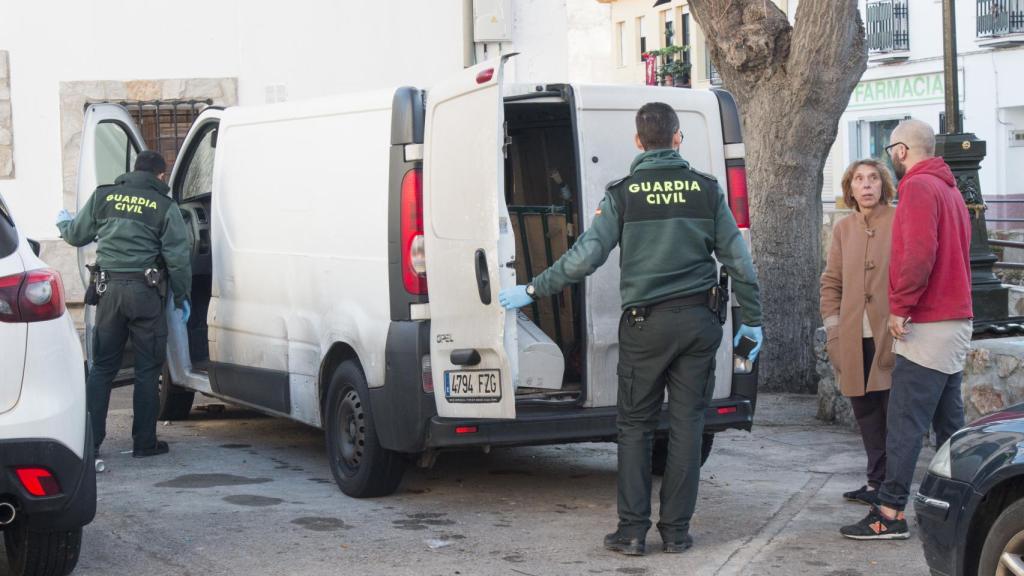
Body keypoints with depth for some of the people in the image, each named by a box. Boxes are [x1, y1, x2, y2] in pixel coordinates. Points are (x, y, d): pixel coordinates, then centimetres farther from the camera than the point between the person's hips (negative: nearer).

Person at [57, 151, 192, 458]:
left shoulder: (103, 196, 6)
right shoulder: (164, 206, -2)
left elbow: (77, 234, 15)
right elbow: (177, 257, -4)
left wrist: (63, 222, 38)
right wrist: (182, 296, 7)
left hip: (109, 289, 3)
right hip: (145, 293, -3)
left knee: (102, 367, 11)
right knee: (147, 369, 5)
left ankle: (89, 440, 8)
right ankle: (144, 442, 7)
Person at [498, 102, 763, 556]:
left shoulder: (623, 193, -5)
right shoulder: (706, 189, 1)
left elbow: (586, 256, -11)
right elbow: (738, 260, 2)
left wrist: (532, 291, -2)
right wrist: (752, 319, 13)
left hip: (644, 323, -2)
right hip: (697, 322, 2)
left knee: (635, 426, 6)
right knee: (687, 424, 7)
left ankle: (632, 530, 4)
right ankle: (676, 530, 9)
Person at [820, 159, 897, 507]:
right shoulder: (843, 229, 12)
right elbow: (831, 283, 14)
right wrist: (834, 334, 7)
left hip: (890, 336, -5)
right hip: (855, 343, 5)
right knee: (866, 413, 10)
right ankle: (877, 483, 19)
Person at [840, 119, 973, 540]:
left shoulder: (919, 187, -11)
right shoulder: (949, 189, 19)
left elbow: (919, 253, -23)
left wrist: (900, 307, -17)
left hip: (927, 327, -10)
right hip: (955, 320, 10)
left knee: (905, 422, -10)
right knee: (948, 422, 12)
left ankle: (890, 514, -11)